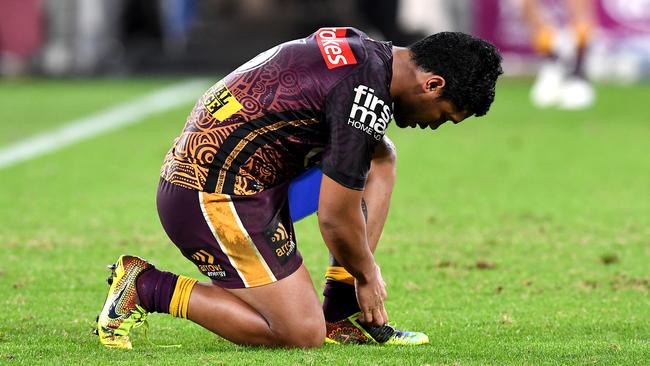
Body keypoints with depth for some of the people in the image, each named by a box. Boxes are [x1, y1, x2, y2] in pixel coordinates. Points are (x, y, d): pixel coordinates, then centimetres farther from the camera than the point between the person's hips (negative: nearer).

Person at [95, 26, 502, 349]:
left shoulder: (356, 45, 10)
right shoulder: (367, 96, -20)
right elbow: (336, 221, -15)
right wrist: (367, 274, 6)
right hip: (214, 198, -10)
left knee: (380, 158, 14)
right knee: (301, 334, -9)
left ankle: (342, 316, 11)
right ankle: (148, 288, -2)